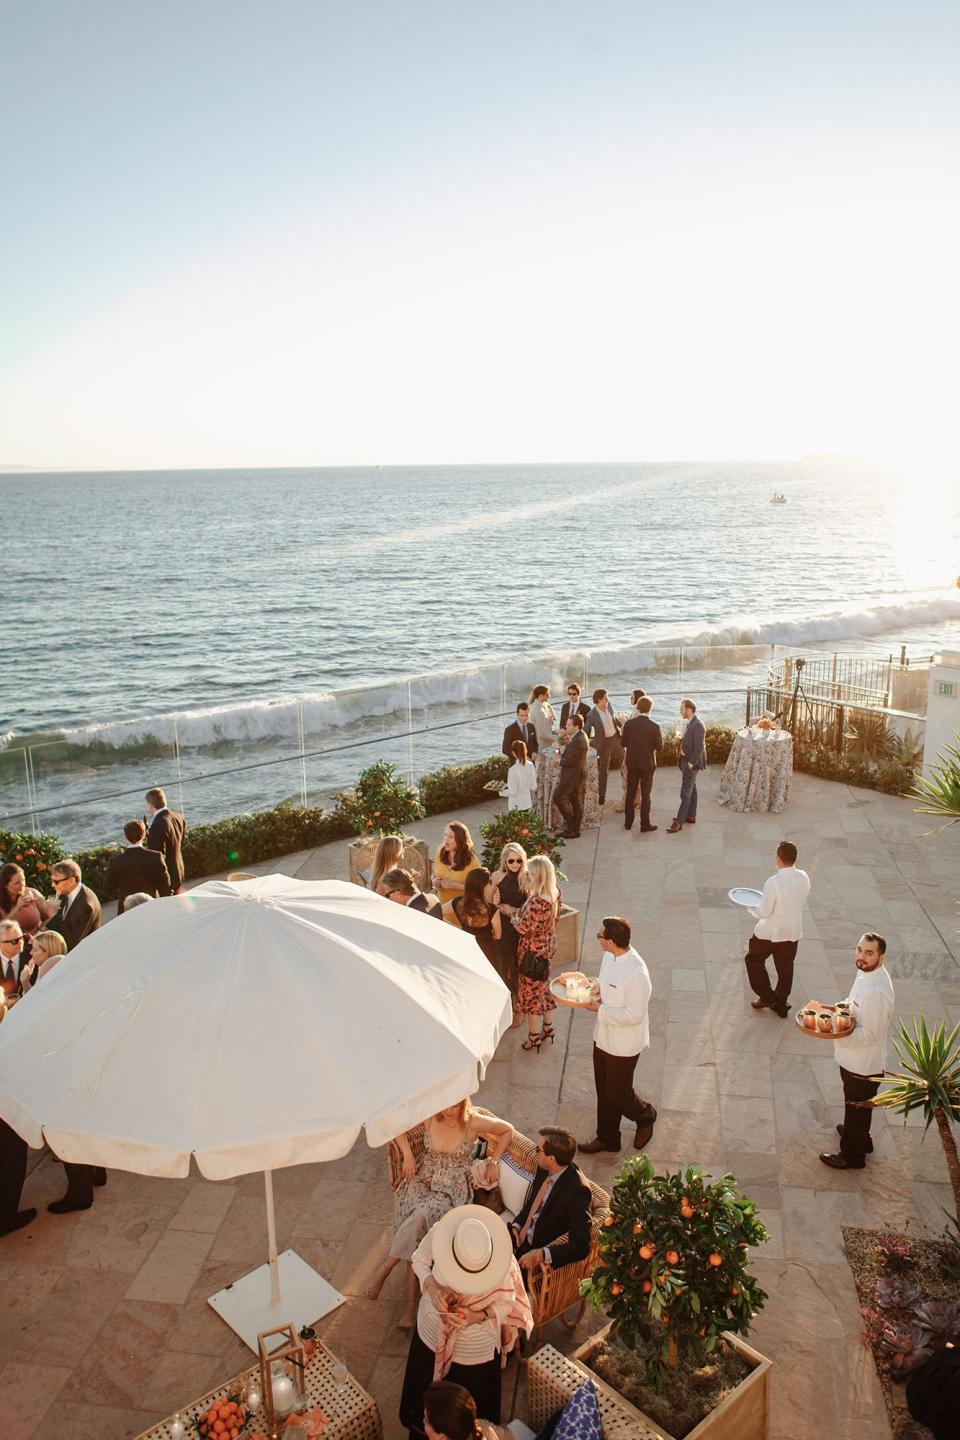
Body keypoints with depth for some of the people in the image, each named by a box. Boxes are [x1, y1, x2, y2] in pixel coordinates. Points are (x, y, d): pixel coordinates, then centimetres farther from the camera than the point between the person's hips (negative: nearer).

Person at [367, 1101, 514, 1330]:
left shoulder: (474, 1123, -12)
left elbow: (507, 1130, 3)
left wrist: (494, 1161, 1)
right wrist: (407, 1155, 1)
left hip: (452, 1189, -2)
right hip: (422, 1181, 2)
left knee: (421, 1215, -34)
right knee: (417, 1233, -28)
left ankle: (385, 1268, -22)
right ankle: (411, 1303, -24)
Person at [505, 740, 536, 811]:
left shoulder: (513, 770, -21)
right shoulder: (530, 765, -6)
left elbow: (512, 792, -16)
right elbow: (534, 786, 2)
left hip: (516, 805, -5)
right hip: (527, 803, 5)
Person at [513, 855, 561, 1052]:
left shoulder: (537, 901, -32)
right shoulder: (554, 895, -5)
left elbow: (524, 928, -25)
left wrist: (513, 916, -6)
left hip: (533, 952, -8)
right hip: (547, 948, 8)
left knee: (531, 992, 9)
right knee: (543, 987, 24)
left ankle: (534, 1036, 23)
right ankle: (547, 1026, 40)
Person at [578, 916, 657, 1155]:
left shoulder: (636, 973, -32)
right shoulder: (610, 956, -6)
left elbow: (634, 1015, -27)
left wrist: (599, 1009, -22)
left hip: (623, 1044, -8)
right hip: (604, 1037, 8)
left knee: (618, 1093, 11)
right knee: (604, 1090, 20)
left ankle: (645, 1117, 41)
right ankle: (607, 1138, 39)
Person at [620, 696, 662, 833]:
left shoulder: (629, 724, -9)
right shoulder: (654, 726, -17)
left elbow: (623, 743, 0)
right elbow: (659, 747, -10)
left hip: (632, 763, 3)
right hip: (647, 764, -3)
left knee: (630, 793, 15)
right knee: (645, 795, 7)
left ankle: (628, 822, 22)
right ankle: (645, 824, 12)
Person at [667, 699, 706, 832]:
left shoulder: (697, 725, -20)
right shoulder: (691, 722, 9)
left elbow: (699, 747, -21)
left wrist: (691, 763, -20)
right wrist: (681, 747, 2)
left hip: (691, 763, -10)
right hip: (687, 761, 10)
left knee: (686, 792, -8)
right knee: (691, 789, 18)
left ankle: (679, 822, -7)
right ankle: (691, 816, 28)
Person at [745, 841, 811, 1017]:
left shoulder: (773, 883, -29)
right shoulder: (804, 878, -11)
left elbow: (764, 912, -22)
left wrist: (751, 907, -3)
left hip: (770, 932, -5)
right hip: (793, 932, 5)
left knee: (753, 959, 20)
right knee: (785, 969, 20)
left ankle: (767, 997, 22)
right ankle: (781, 1006, 32)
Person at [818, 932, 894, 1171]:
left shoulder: (877, 991, -34)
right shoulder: (866, 972, -5)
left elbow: (869, 1034, -28)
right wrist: (837, 1008, -2)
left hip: (863, 1064, -8)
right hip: (854, 1059, 8)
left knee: (857, 1107, 14)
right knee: (855, 1104, 30)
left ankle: (852, 1155, 34)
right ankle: (860, 1136, 53)